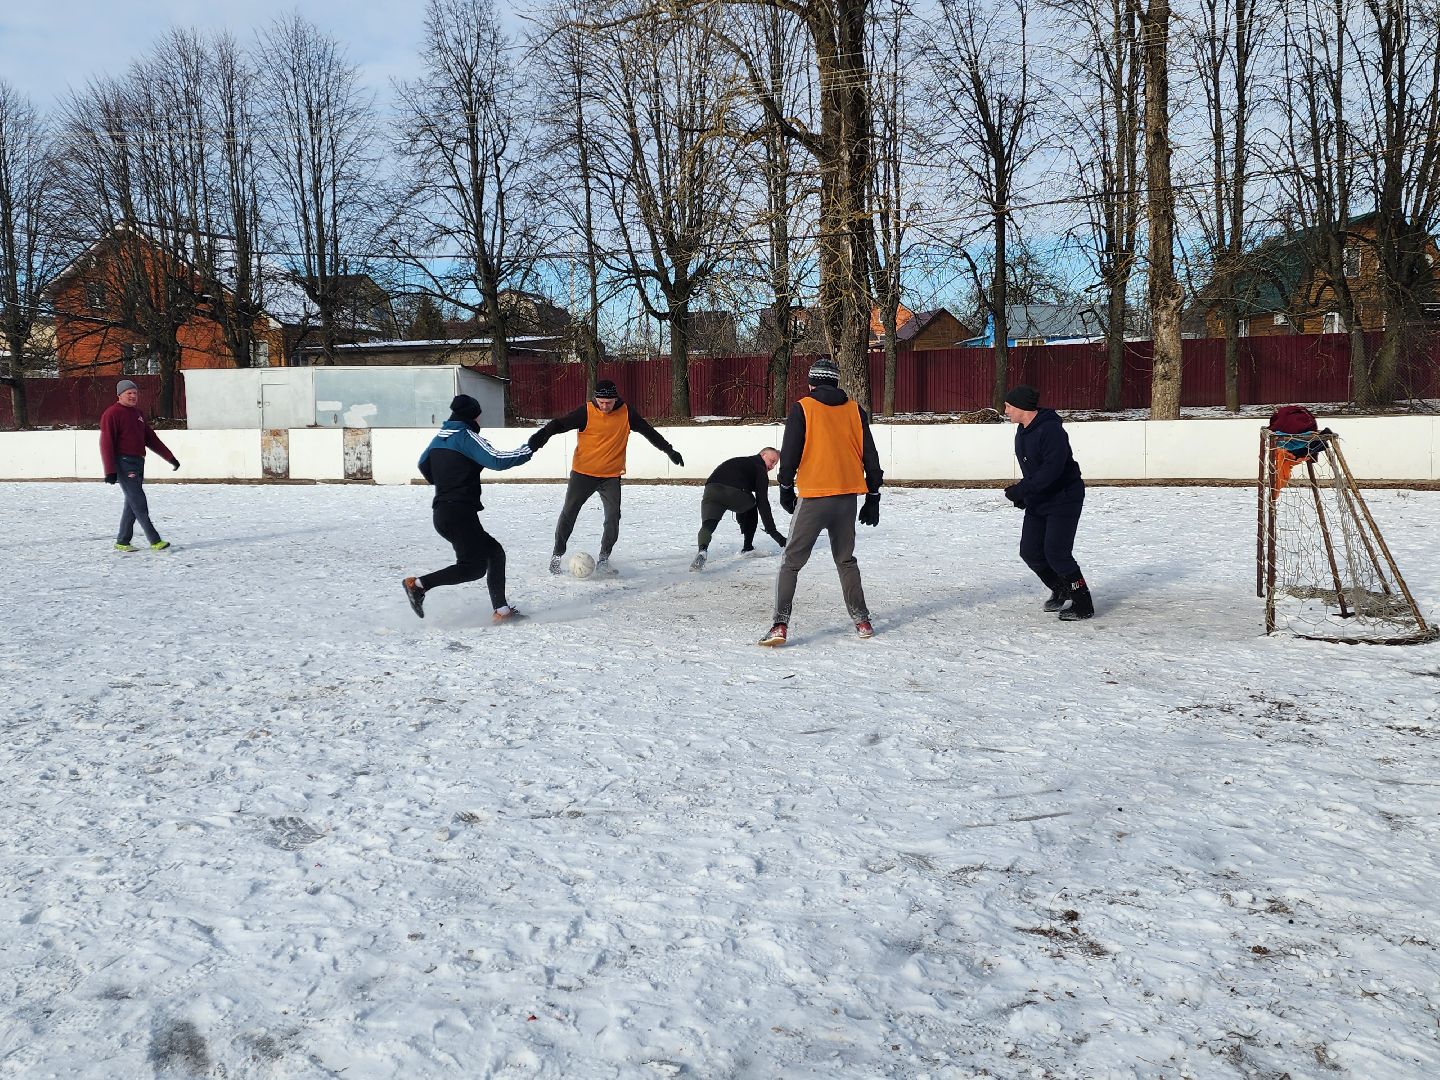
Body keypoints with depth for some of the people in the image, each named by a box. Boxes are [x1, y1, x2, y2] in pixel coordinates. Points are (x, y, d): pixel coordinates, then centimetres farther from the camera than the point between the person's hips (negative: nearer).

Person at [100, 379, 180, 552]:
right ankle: (155, 541, -12)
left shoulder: (138, 414, 17)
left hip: (138, 462, 8)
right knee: (139, 502, -11)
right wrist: (110, 470, -21)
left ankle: (122, 542, 18)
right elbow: (106, 443, -14)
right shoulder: (112, 414, -8)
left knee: (132, 504, 10)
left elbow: (151, 439, 22)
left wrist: (170, 458, 19)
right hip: (123, 463, -8)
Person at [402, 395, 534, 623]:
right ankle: (418, 584, -11)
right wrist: (528, 450, -9)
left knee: (494, 553, 11)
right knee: (474, 566, -9)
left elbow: (423, 463, 31)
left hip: (442, 512, 10)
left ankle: (501, 610, 6)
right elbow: (497, 460, -20)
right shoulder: (466, 436, -9)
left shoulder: (441, 436, 17)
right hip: (460, 513, -10)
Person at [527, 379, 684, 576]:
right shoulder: (586, 412, -12)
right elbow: (560, 424, -16)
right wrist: (541, 436, -33)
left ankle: (603, 560, 8)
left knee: (613, 517, -6)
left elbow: (649, 432, 5)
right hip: (583, 473, -2)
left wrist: (669, 450, 7)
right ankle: (557, 556, 18)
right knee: (568, 513, 4)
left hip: (612, 475, 2)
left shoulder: (626, 413, -4)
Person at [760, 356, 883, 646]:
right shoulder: (854, 410, 8)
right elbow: (869, 456, 9)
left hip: (814, 498, -4)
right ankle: (862, 621, 19)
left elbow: (789, 452, -5)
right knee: (846, 560, 20)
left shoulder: (802, 408, -3)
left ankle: (780, 624, -7)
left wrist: (785, 488, 8)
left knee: (792, 561, 2)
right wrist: (873, 497, 16)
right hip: (847, 498, 4)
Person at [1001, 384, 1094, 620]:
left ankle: (1083, 604, 1)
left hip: (1064, 500, -9)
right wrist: (1022, 494, 10)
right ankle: (1061, 591, 27)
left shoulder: (1051, 430, -23)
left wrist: (1022, 489, -31)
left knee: (1056, 553, -13)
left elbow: (1052, 469, -31)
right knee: (1030, 552, 6)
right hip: (1037, 503, 9)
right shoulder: (1022, 431, 8)